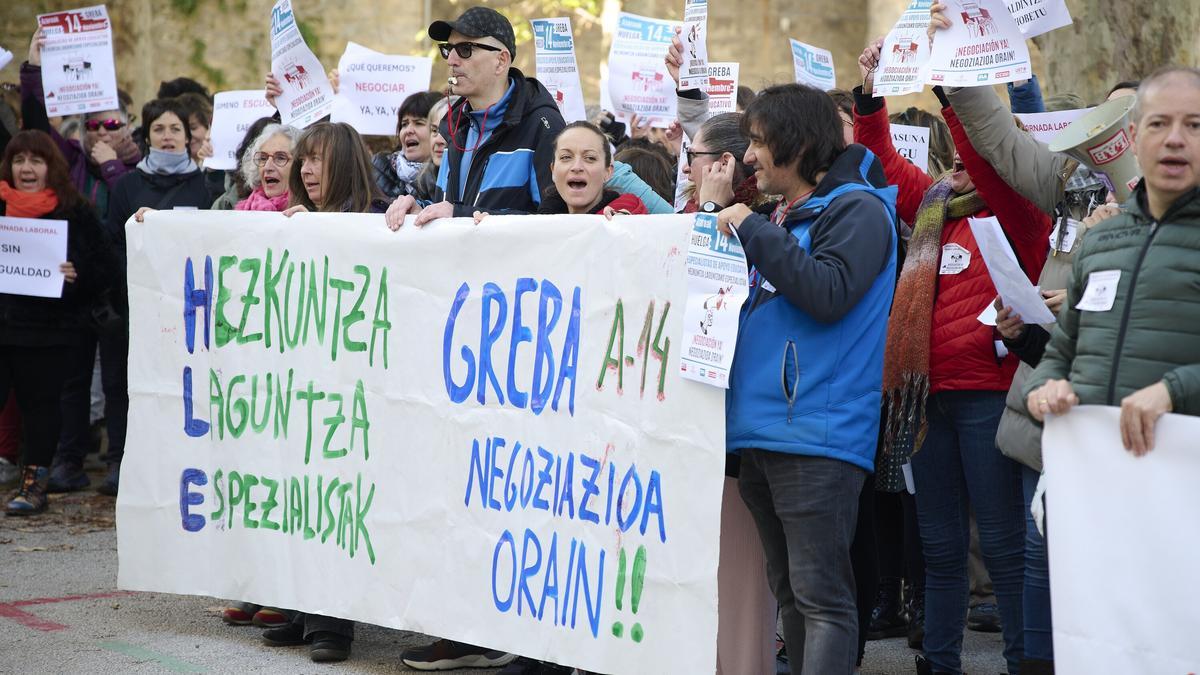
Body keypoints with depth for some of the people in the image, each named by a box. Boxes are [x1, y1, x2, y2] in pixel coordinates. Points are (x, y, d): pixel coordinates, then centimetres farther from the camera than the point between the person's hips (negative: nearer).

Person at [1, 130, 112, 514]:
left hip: (48, 328, -2)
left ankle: (34, 482, 11)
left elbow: (103, 271, 2)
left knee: (40, 404, 4)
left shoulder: (74, 212, 2)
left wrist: (77, 276, -16)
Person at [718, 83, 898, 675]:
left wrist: (754, 231, -14)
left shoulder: (856, 209, -5)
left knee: (821, 595, -11)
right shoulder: (779, 218, 20)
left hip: (818, 431, -9)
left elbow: (829, 293, -20)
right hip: (761, 428, 9)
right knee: (789, 590, 13)